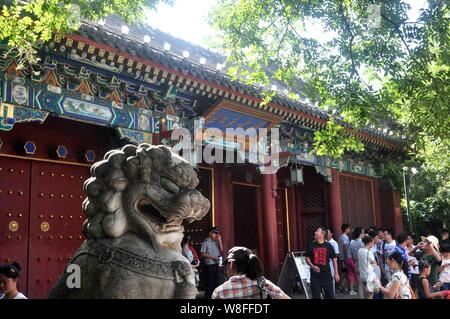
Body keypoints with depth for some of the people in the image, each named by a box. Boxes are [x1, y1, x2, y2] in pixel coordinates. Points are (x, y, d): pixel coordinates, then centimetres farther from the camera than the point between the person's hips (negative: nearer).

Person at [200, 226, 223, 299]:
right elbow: (202, 254, -12)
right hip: (209, 264, -6)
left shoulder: (216, 241, 7)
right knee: (209, 281, -2)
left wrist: (220, 241, -5)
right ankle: (208, 296, 7)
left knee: (216, 281, 13)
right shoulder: (206, 242, -10)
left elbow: (221, 250, 2)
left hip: (216, 263, 6)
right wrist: (212, 257, -17)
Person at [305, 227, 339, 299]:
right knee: (316, 296, 5)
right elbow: (307, 259, 6)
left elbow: (334, 259, 6)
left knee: (330, 295, 5)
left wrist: (336, 273, 3)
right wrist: (313, 266, -13)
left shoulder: (328, 246, 1)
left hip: (326, 274, -1)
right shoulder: (311, 246, 3)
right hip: (315, 275, 1)